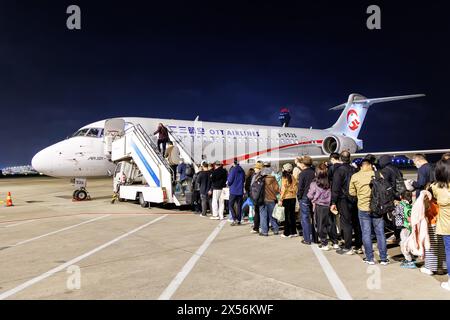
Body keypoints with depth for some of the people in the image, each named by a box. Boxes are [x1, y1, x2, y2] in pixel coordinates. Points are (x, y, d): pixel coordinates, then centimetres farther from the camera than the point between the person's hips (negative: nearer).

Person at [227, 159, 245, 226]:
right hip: (240, 191, 6)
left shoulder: (233, 170, -12)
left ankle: (235, 219, -10)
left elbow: (230, 180, -12)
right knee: (239, 206, 10)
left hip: (233, 191, -6)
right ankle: (239, 220, 13)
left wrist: (229, 184, 9)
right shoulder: (242, 170, 6)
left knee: (231, 205, 2)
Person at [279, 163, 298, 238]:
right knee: (292, 215, 14)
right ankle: (294, 232, 21)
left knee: (287, 215, 2)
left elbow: (283, 189, -14)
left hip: (286, 198, -5)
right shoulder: (293, 177, 3)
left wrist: (280, 199, -11)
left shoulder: (284, 178, -12)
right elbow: (295, 186, 4)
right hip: (293, 197, 5)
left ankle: (287, 233, 7)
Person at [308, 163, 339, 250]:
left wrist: (314, 200, 13)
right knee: (331, 224, 14)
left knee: (321, 225, 7)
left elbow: (310, 196, -6)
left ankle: (324, 244, 11)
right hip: (329, 206, 3)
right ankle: (335, 242, 21)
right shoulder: (329, 183, -7)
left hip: (319, 206, -3)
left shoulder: (314, 184, -13)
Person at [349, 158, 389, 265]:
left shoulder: (355, 177, -3)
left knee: (366, 233, 8)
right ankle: (384, 258, 15)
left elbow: (352, 192, 5)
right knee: (380, 233, 9)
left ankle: (369, 258, 13)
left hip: (363, 208, 0)